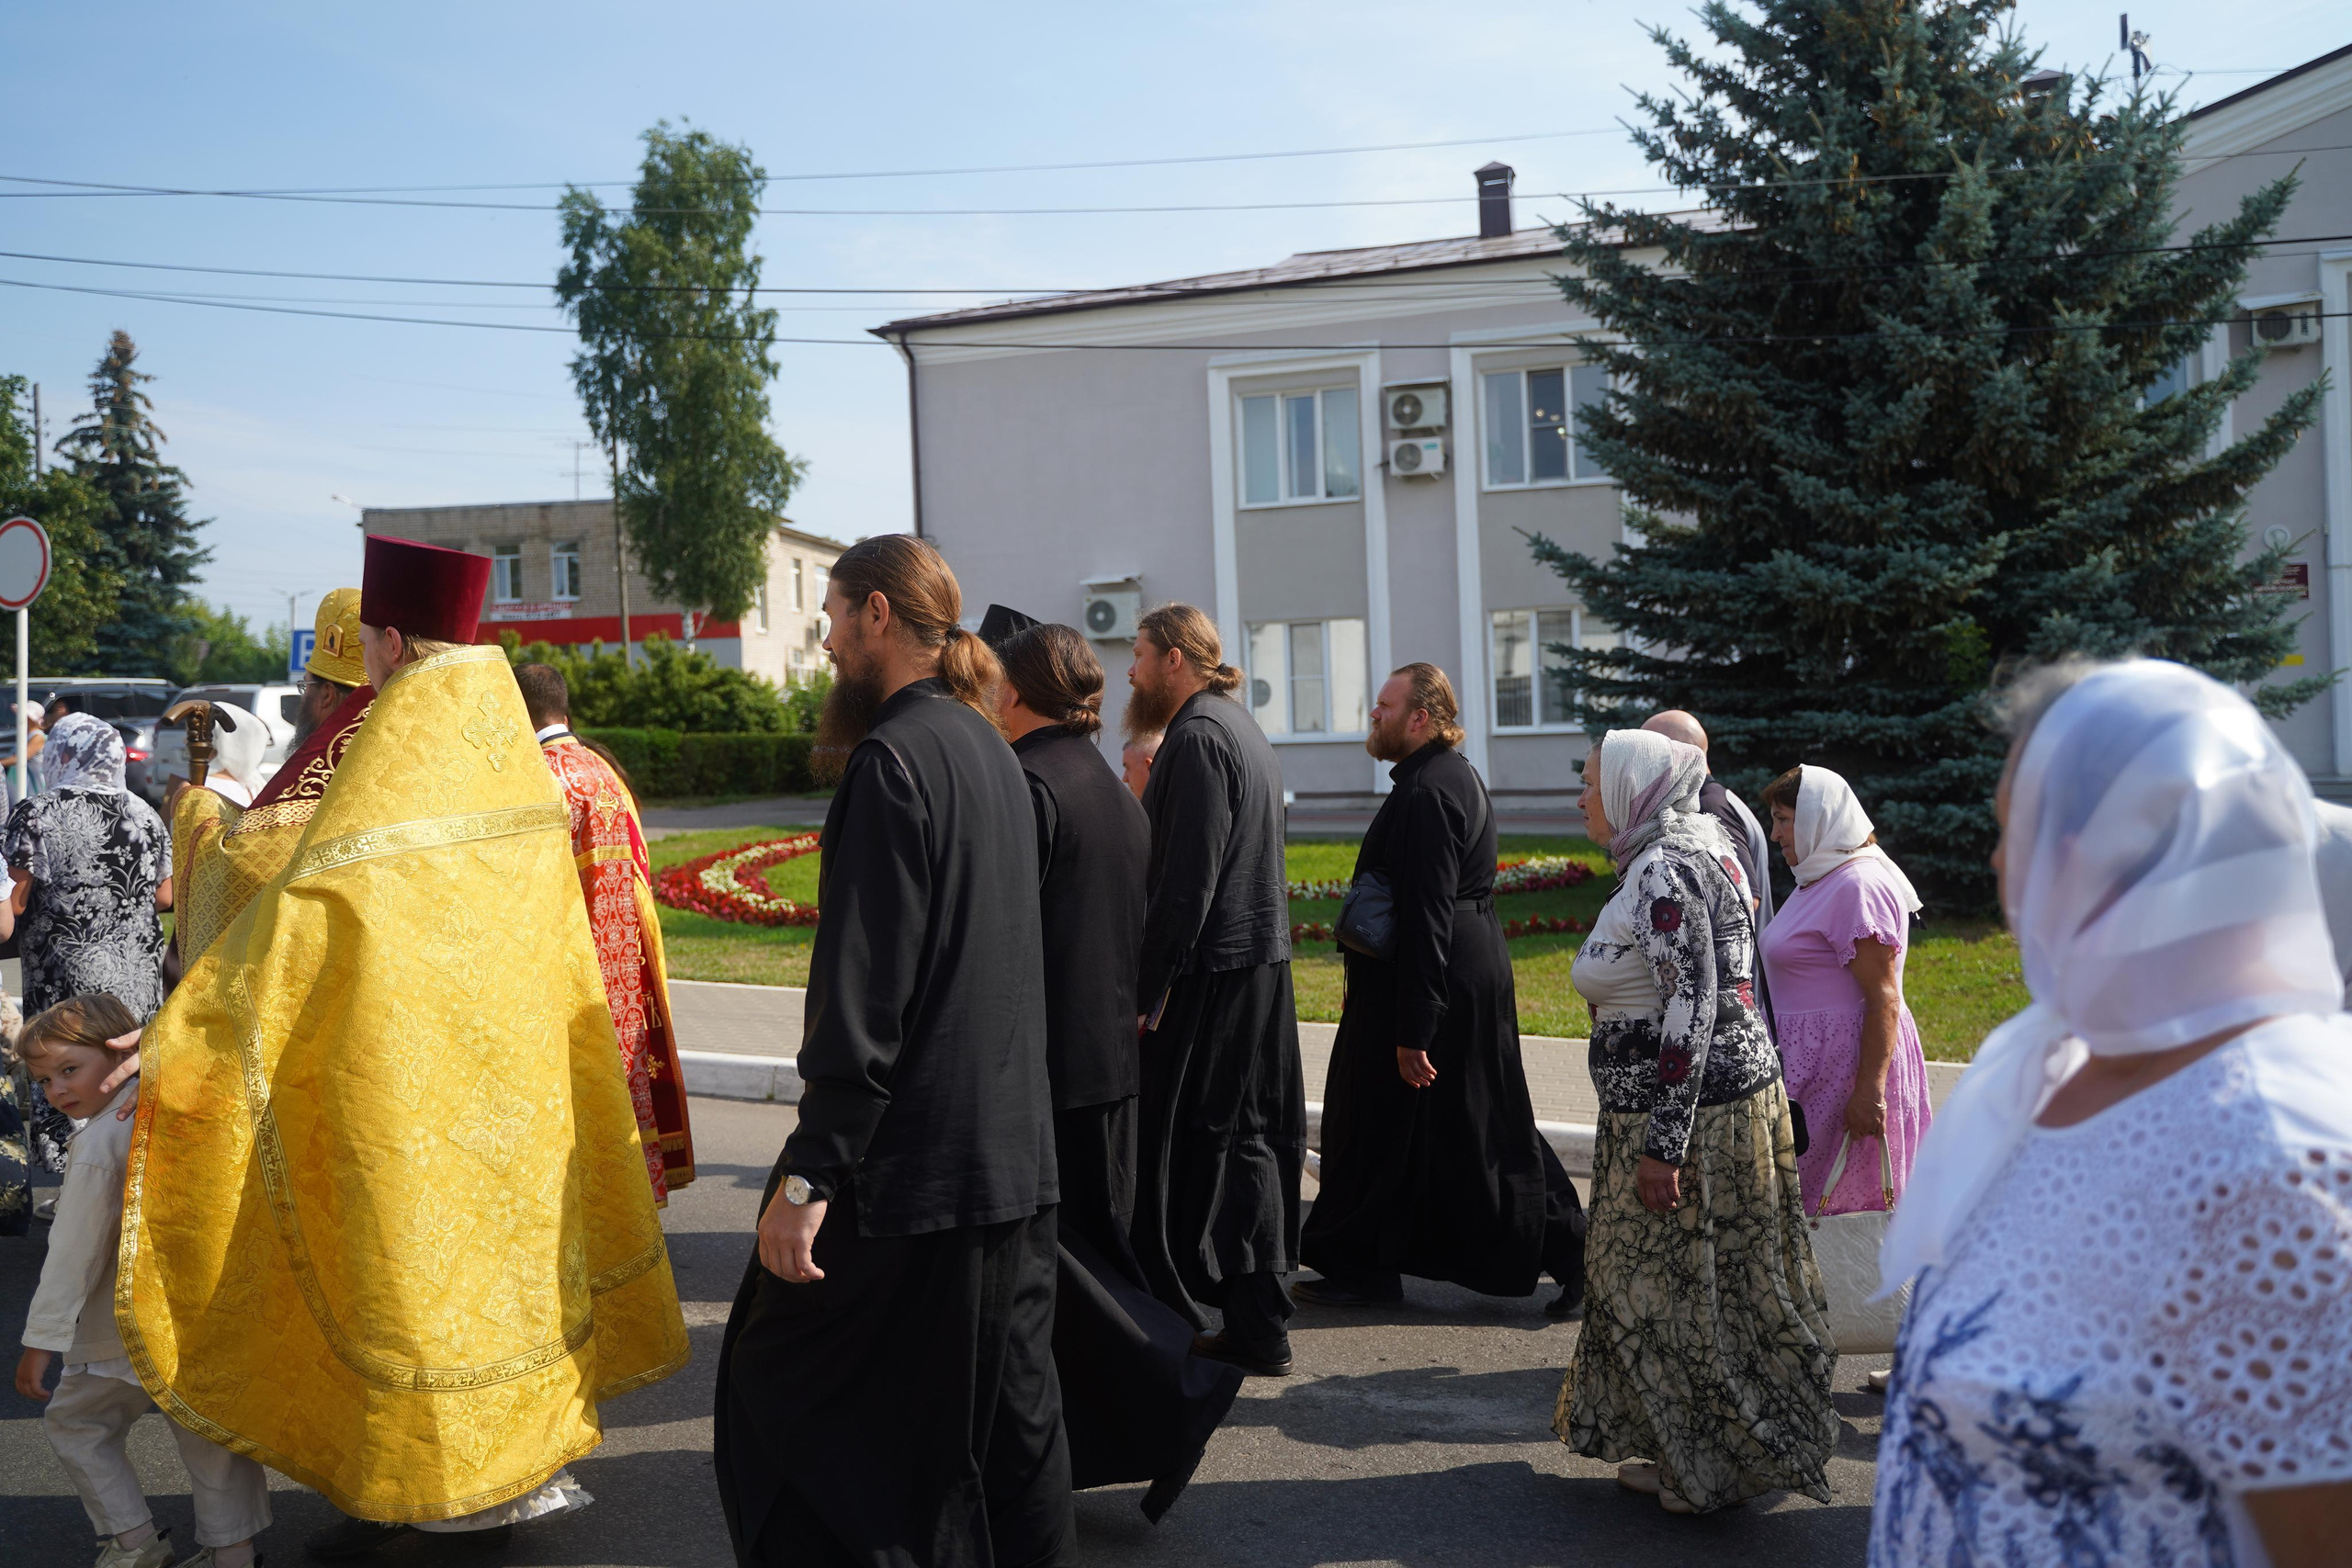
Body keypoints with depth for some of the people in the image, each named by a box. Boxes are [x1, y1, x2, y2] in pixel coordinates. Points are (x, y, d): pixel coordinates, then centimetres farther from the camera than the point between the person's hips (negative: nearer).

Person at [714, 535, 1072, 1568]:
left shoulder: (894, 759, -15)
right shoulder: (991, 753, 12)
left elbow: (864, 991, -21)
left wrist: (810, 1172, -20)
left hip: (908, 1167, -9)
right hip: (1015, 1155, 9)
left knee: (783, 1380, 5)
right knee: (1007, 1404, 15)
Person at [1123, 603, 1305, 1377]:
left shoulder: (1197, 737, -14)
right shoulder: (1241, 727, 17)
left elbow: (1187, 879, -21)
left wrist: (1147, 988, -18)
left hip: (1210, 973, -10)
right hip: (1262, 963, 10)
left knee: (1184, 1147, -1)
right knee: (1252, 1139, 12)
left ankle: (1174, 1313, 7)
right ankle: (1258, 1324, 19)